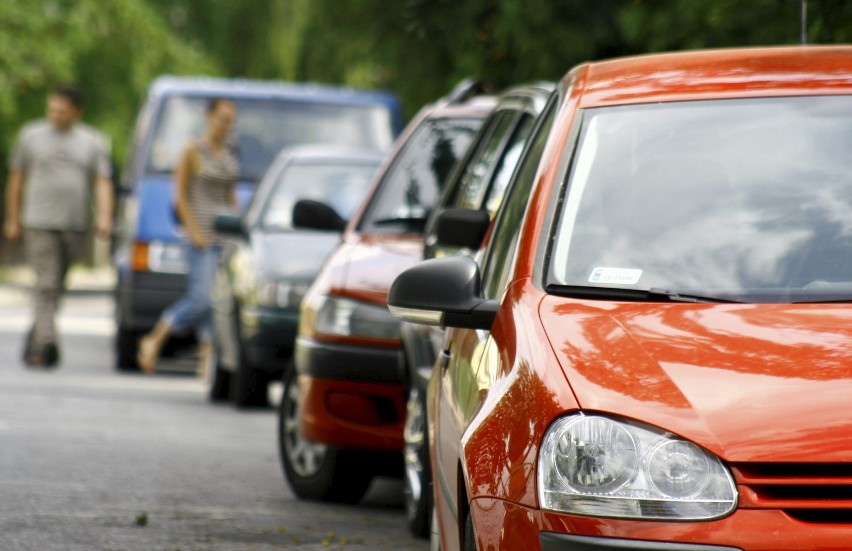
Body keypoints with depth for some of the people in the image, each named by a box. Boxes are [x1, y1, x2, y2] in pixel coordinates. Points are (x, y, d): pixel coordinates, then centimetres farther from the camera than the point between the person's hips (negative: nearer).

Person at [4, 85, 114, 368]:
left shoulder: (93, 141, 9)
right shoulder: (31, 135, 6)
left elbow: (103, 183, 1)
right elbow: (16, 179, 10)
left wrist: (104, 216, -15)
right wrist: (12, 220, 8)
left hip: (75, 226, 2)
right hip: (39, 224, -2)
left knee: (55, 287, 8)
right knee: (46, 284, -13)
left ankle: (34, 343, 21)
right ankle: (47, 342, -22)